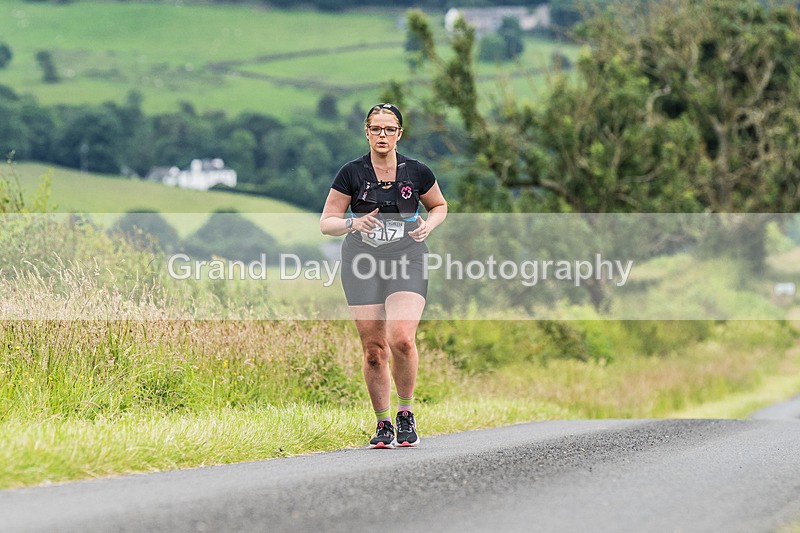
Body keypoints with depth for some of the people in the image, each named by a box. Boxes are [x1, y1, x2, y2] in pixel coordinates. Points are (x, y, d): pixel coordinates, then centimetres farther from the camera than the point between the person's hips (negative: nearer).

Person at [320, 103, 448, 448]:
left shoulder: (417, 172, 2)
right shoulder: (351, 173, -1)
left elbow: (439, 206, 19)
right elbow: (326, 223, 2)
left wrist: (429, 224, -2)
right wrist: (353, 223, -18)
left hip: (407, 263, -1)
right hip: (362, 265, 1)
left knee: (402, 339, -20)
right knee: (374, 349, -1)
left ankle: (405, 411, 1)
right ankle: (383, 425, 13)